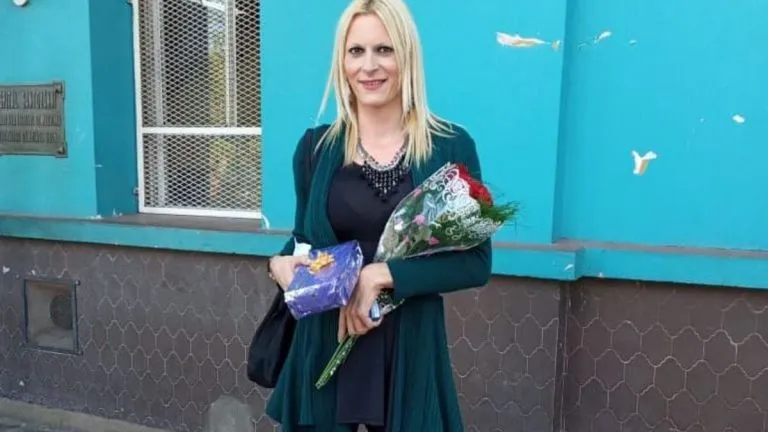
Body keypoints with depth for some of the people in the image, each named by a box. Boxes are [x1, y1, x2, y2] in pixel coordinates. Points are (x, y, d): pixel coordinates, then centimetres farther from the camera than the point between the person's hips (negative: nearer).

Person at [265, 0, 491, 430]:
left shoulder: (451, 146, -4)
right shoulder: (316, 146, 2)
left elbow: (476, 262, -7)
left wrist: (383, 275, -18)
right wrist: (282, 263, -10)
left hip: (411, 348, -1)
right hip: (325, 346, 2)